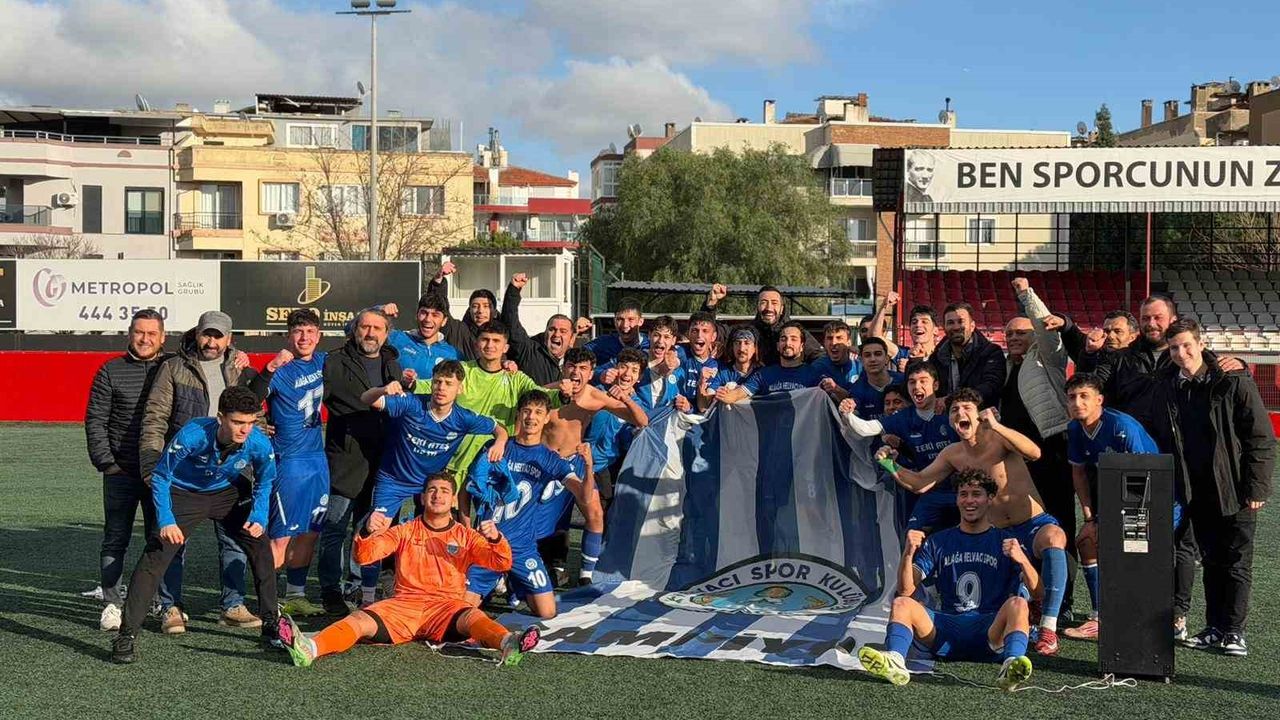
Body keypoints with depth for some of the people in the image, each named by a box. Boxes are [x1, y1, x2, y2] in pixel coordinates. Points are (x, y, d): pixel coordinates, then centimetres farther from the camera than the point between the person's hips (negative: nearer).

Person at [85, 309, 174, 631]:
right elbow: (95, 420, 3)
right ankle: (112, 605, 11)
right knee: (115, 540, 3)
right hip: (121, 472, 0)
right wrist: (106, 462, -5)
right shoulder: (111, 371, 3)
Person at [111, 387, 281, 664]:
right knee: (154, 557, -15)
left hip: (228, 493, 3)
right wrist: (166, 521, -28)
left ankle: (270, 624, 10)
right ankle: (126, 636, -8)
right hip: (184, 494, -3)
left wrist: (259, 516, -16)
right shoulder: (192, 435, -35)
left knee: (260, 546, -5)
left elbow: (265, 481, -2)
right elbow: (160, 476, -20)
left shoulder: (259, 443, -26)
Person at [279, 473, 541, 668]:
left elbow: (502, 564, 4)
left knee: (472, 616, -35)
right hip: (404, 604, 1)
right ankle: (310, 648, -53)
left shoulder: (466, 536, 15)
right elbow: (364, 556, 8)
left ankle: (508, 644, -65)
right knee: (360, 620, -27)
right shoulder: (404, 532, 18)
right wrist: (368, 533, -16)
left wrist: (495, 539, -18)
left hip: (446, 606, -1)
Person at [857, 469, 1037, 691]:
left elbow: (1037, 593, 0)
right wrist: (908, 554, -10)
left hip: (992, 631, -2)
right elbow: (905, 591, 9)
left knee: (1017, 604, -31)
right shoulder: (939, 542, 19)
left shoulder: (1006, 542, 12)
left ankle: (1011, 667, -57)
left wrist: (1022, 560, -20)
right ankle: (894, 661, -49)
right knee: (901, 604, -20)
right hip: (947, 627, 2)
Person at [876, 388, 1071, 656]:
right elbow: (919, 483, 12)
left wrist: (996, 425, -41)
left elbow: (1035, 453, -30)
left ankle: (1048, 629, -40)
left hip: (1035, 526, -6)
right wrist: (890, 466, -6)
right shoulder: (952, 455, 6)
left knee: (1054, 537, -39)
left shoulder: (999, 438, -11)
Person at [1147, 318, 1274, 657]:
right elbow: (1158, 438, 12)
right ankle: (1215, 628, 19)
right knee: (1211, 561, 11)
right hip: (1196, 492, 4)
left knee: (1236, 562, 2)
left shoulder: (1233, 381, -10)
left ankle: (1233, 630, 9)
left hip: (1234, 490, -4)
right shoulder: (1165, 386, 4)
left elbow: (1261, 437, -9)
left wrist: (1256, 487, -12)